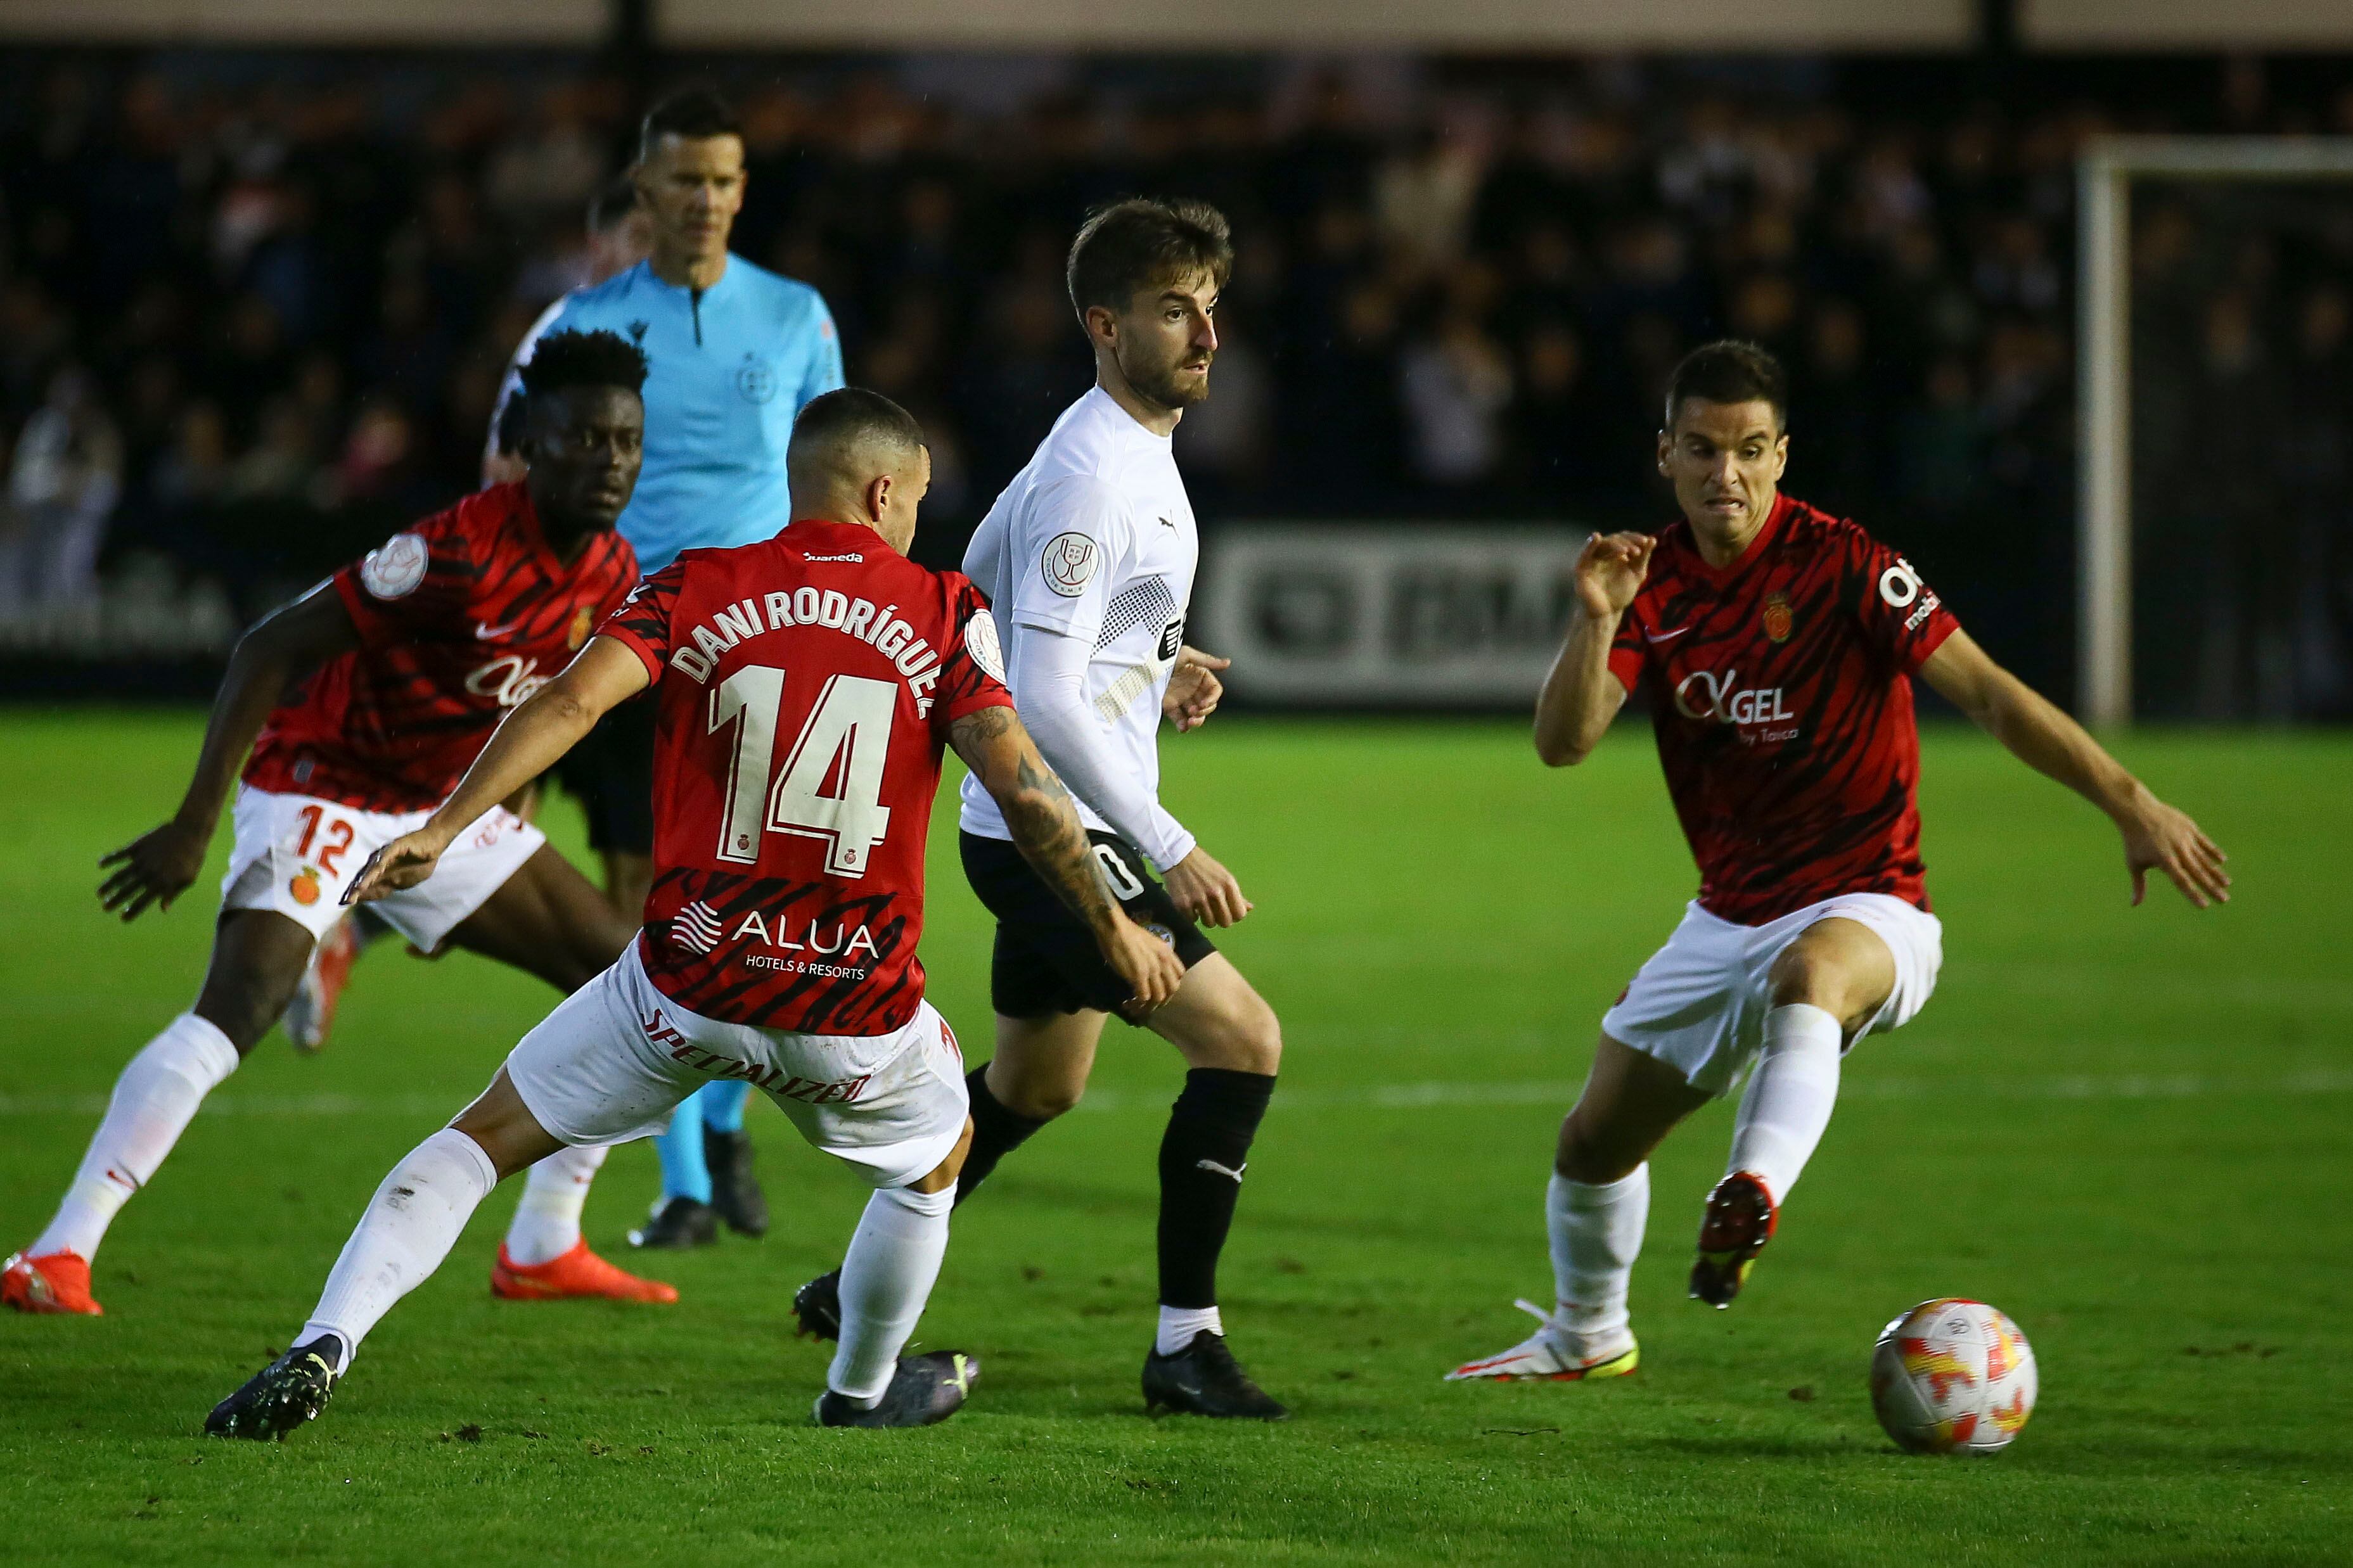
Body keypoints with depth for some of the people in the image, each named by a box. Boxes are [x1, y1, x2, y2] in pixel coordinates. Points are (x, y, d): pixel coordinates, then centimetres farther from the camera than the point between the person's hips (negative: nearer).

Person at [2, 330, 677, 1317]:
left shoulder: (610, 575, -3)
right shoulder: (462, 551, -28)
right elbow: (274, 649, -27)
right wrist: (194, 825, -28)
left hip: (438, 805, 8)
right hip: (318, 784, -8)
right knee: (239, 1004, -28)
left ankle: (544, 1248, 18)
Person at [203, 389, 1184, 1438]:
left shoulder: (696, 590, 3)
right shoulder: (945, 616, 0)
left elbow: (573, 699, -13)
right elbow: (1024, 791, -7)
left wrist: (443, 827, -16)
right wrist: (1116, 934, 3)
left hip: (688, 986, 0)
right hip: (856, 1011, 0)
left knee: (486, 1137, 13)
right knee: (938, 1156, 32)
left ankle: (323, 1348, -5)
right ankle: (863, 1389, 49)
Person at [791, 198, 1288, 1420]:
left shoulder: (1130, 449, 11)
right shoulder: (1091, 475, -21)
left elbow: (972, 588, 25)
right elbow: (1043, 700, -26)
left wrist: (1151, 666, 17)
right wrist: (1169, 849, -24)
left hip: (1042, 828, 11)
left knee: (1035, 1085, 23)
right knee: (1242, 1039, -14)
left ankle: (859, 1291, 35)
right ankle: (1183, 1343, -10)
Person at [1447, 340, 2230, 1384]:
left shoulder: (1842, 566, -16)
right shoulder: (1655, 583, 0)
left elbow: (1985, 692, -21)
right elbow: (1562, 743, -9)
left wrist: (2130, 803, -29)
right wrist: (1596, 621, -27)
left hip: (1863, 911, -6)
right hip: (1727, 917, 6)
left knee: (1808, 974, -43)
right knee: (1593, 1140, 15)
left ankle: (1754, 1194, -64)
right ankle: (1586, 1335, 43)